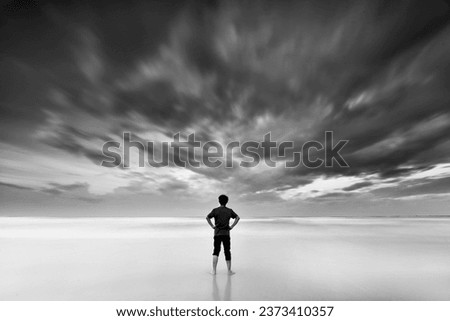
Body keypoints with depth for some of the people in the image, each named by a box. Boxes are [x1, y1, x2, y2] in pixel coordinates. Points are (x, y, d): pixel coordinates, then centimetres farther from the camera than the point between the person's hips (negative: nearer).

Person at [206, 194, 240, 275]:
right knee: (227, 252, 10)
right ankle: (229, 270, 15)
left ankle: (214, 271, 3)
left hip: (217, 233, -1)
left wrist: (212, 226, -4)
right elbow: (238, 218, 1)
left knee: (216, 252, 8)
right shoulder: (229, 211, 4)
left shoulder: (215, 210, -2)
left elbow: (207, 217, -11)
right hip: (226, 233, 1)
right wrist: (232, 226, 2)